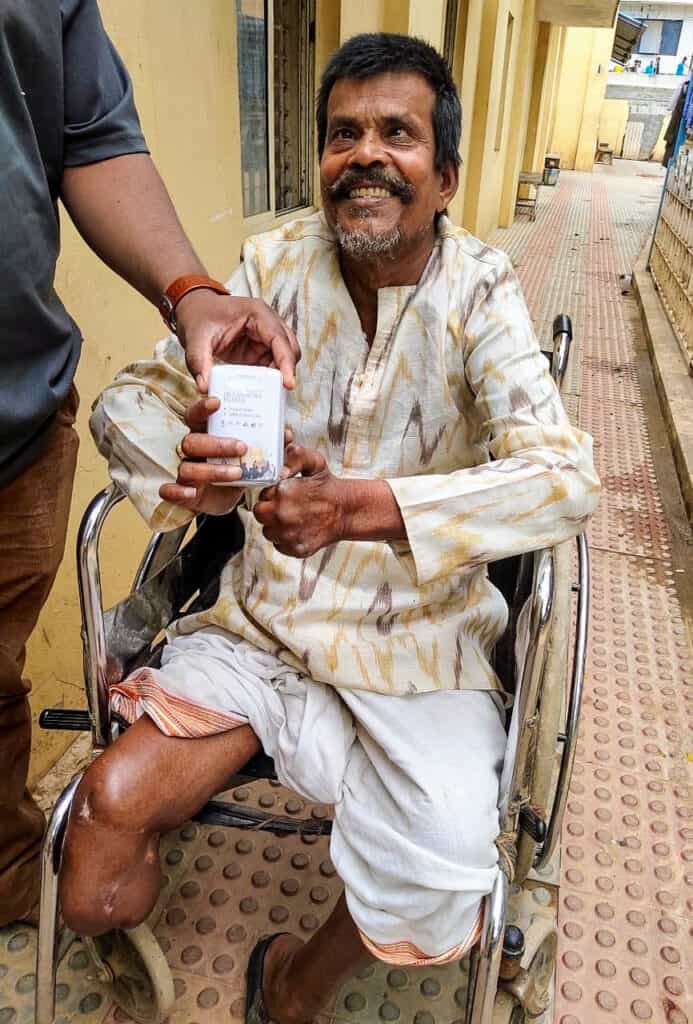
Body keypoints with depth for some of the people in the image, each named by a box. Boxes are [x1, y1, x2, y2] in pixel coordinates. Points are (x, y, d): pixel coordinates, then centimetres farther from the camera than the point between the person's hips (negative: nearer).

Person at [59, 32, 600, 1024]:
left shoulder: (480, 292, -8)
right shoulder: (276, 264, -1)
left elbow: (566, 479, -21)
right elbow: (128, 395, 0)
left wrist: (363, 506, -34)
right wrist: (182, 461, -24)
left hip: (419, 641, -1)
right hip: (261, 618, 2)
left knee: (443, 867, -19)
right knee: (108, 808, -15)